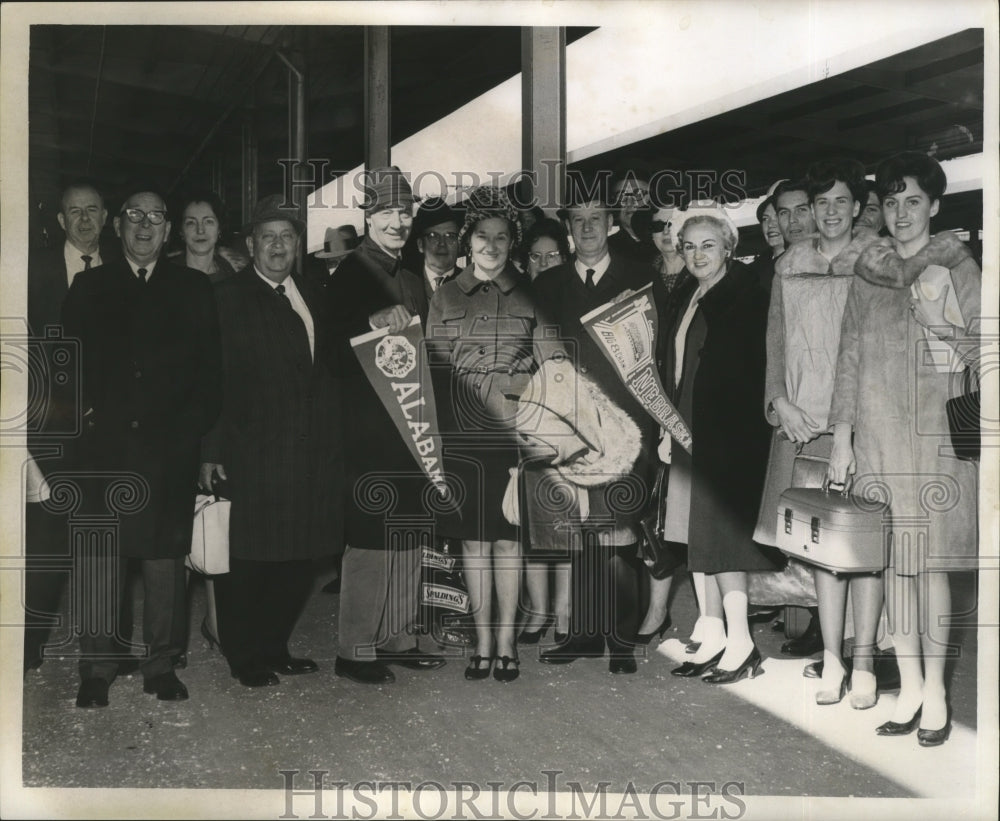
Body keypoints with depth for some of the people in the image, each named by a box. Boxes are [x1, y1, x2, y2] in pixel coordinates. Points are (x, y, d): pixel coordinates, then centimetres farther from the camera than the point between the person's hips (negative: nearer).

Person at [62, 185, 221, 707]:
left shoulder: (193, 289, 12)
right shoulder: (89, 286, 14)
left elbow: (210, 370, 6)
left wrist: (191, 427, -3)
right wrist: (82, 409, -4)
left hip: (170, 448, 0)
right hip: (104, 444, 1)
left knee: (165, 557, 2)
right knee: (99, 558, 0)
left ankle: (161, 666, 12)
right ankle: (96, 669, 10)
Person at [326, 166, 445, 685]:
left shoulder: (411, 282, 17)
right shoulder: (350, 274, -6)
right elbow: (335, 346, -14)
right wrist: (374, 321, -28)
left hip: (409, 427, 8)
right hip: (369, 430, -8)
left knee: (407, 537, 11)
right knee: (369, 540, -5)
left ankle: (395, 637, 23)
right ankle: (354, 651, 5)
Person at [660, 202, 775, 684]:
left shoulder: (746, 296, -8)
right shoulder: (688, 296, 14)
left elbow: (753, 371, -13)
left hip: (728, 436, -8)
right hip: (689, 433, 8)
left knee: (719, 536, -5)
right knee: (697, 535, 9)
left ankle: (740, 643, 6)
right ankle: (712, 638, 18)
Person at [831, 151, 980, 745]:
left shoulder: (958, 267, 2)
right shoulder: (869, 271, 11)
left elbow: (982, 352, 3)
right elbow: (850, 355, 11)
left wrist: (943, 320, -16)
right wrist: (842, 436, 7)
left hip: (936, 435, -3)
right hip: (878, 437, 3)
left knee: (930, 563, -1)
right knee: (894, 563, 6)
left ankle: (936, 694, 12)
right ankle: (910, 689, 18)